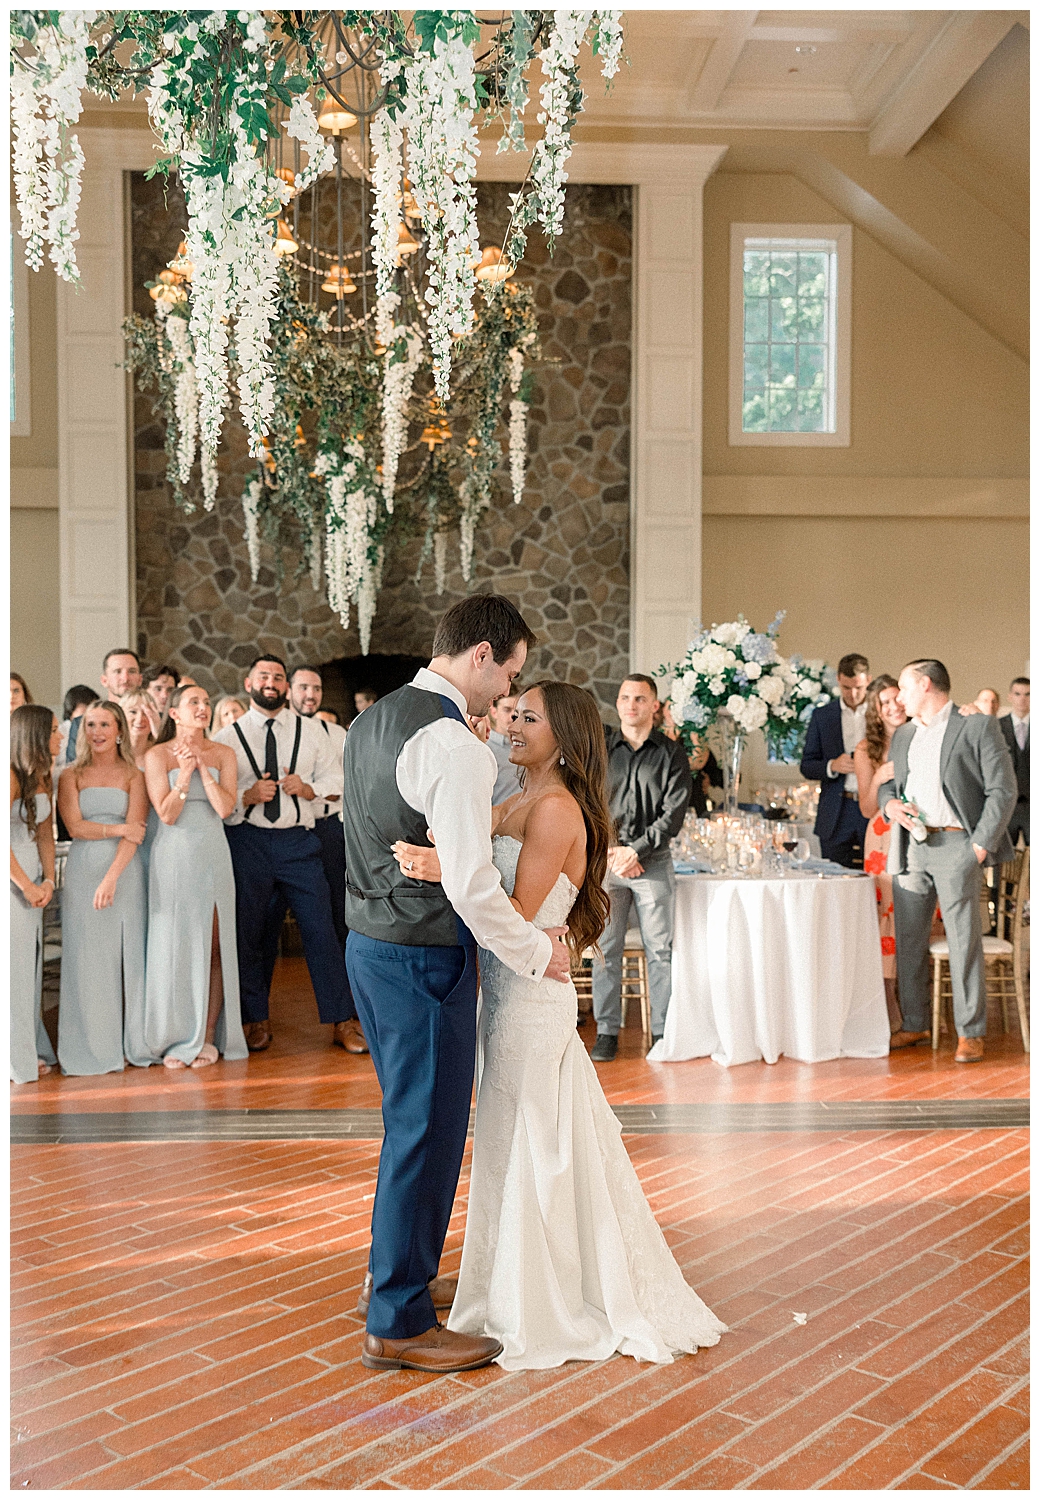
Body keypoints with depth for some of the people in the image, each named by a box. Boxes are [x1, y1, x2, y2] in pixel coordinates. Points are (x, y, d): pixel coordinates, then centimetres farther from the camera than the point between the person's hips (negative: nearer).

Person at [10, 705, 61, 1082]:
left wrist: (48, 881, 0)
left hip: (30, 876, 8)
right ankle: (14, 1058, 7)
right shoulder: (12, 775, -16)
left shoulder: (42, 777, 11)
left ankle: (30, 1052, 20)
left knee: (30, 963, 11)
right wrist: (27, 885, -13)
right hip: (10, 876, -8)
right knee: (12, 963, -2)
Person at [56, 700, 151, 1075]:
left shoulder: (134, 774, 3)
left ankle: (133, 1044, 10)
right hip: (82, 872, 1)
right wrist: (119, 828, -10)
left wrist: (111, 877, -16)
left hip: (125, 872, -1)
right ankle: (93, 1048, 10)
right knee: (88, 958, 2)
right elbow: (75, 826, -3)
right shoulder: (71, 775, 8)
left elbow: (134, 834, -6)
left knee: (129, 955, 0)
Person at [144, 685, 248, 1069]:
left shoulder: (223, 754, 7)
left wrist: (203, 767, -10)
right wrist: (185, 773, -15)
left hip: (213, 855, 2)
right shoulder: (157, 756, 0)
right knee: (175, 944, 0)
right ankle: (175, 1038, 10)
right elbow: (167, 814, -7)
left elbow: (226, 808, -5)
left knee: (215, 945, 1)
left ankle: (208, 1037, 8)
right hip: (174, 857, -2)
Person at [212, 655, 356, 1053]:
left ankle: (340, 1019, 7)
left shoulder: (310, 732, 10)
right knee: (248, 934, 7)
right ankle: (257, 1020, 21)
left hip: (298, 841, 0)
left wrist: (307, 788, -7)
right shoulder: (227, 738, 5)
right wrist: (248, 796, -15)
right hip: (247, 841, 0)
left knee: (321, 929, -2)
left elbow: (334, 777, 11)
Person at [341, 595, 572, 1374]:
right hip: (424, 959, -10)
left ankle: (395, 1273, 39)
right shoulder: (453, 742, -20)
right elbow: (471, 884, -24)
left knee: (412, 1120, 23)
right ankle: (398, 1323, 15)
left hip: (370, 943, 10)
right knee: (427, 1131, 2)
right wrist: (538, 950, -10)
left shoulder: (372, 721, 11)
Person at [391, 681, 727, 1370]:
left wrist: (449, 872, -31)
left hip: (531, 996, -9)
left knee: (524, 1147, 3)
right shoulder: (522, 803, 12)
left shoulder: (556, 809, -17)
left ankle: (536, 1312, 19)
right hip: (511, 993, 9)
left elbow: (517, 916, -23)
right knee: (525, 1145, 19)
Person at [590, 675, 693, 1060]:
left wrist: (636, 850, -11)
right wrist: (610, 854, -7)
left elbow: (674, 812, -4)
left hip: (654, 861, -1)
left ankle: (662, 1031, 10)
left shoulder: (671, 753, 3)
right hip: (605, 859, 1)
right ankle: (606, 1032, 9)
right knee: (605, 948, 1)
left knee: (660, 949, 1)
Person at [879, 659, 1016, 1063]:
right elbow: (888, 784, 26)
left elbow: (1002, 790, -5)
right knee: (908, 939, 7)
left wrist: (981, 845, -13)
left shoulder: (977, 727, -1)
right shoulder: (903, 735, 19)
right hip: (909, 847, 6)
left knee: (964, 941, -5)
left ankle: (971, 1033, 5)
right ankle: (914, 1025, 18)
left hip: (954, 844, -6)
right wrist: (890, 804, 2)